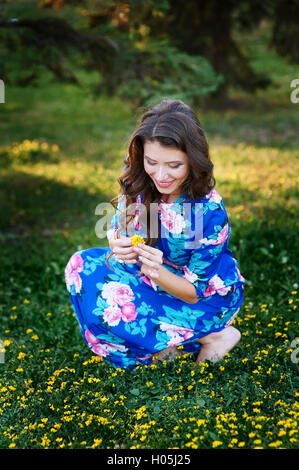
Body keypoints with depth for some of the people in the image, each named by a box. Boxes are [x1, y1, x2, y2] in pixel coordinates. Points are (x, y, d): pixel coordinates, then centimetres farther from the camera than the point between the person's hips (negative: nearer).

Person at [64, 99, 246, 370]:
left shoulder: (210, 212, -32)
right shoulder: (138, 178, -19)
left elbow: (195, 292, -23)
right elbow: (117, 228, -5)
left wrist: (158, 272, -43)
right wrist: (119, 245, -30)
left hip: (208, 297, -7)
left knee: (108, 307, -22)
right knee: (82, 265, -4)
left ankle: (210, 336, -7)